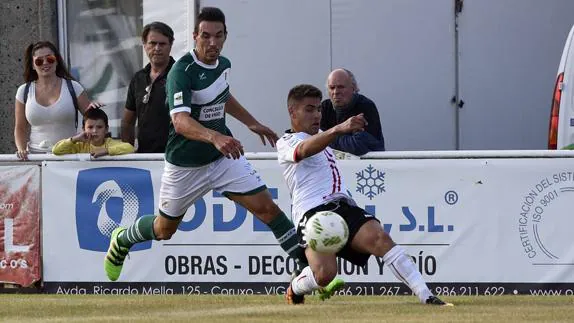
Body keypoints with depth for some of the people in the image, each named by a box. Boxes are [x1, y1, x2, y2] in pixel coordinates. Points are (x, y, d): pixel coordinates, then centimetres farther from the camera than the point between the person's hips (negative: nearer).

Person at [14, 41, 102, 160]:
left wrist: (93, 109, -14)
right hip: (36, 154, 1)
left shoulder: (73, 88, 5)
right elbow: (20, 128, 16)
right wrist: (21, 149, -1)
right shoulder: (24, 91, 11)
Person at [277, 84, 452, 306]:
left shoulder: (320, 139, 31)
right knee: (325, 273, -29)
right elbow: (305, 150, -22)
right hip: (312, 212, -7)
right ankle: (295, 289, 6)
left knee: (380, 239, -24)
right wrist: (339, 129, -37)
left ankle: (427, 297, -34)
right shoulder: (286, 143, 4)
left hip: (343, 205, 7)